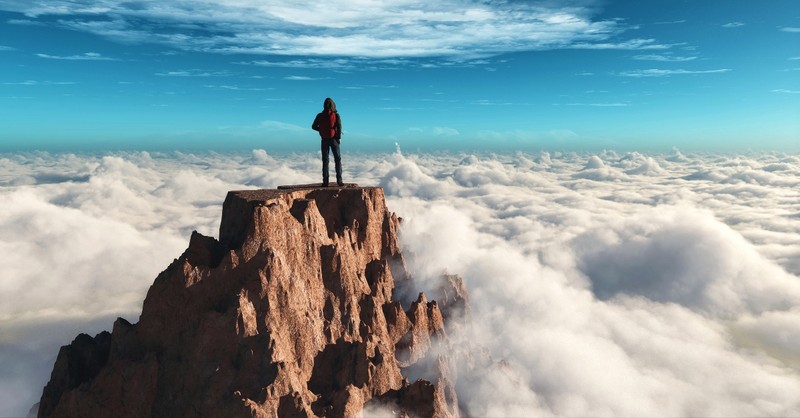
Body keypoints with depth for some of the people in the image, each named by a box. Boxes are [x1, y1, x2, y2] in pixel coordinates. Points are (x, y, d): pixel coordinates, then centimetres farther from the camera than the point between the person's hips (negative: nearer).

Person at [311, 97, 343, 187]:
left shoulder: (320, 115, 0)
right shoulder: (336, 115, -6)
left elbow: (313, 126, 2)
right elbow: (339, 126, -16)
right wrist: (339, 138, -8)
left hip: (324, 140, 2)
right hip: (334, 139, -2)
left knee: (325, 160, 7)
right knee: (338, 159, 8)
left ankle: (325, 181, 1)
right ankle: (339, 180, 1)